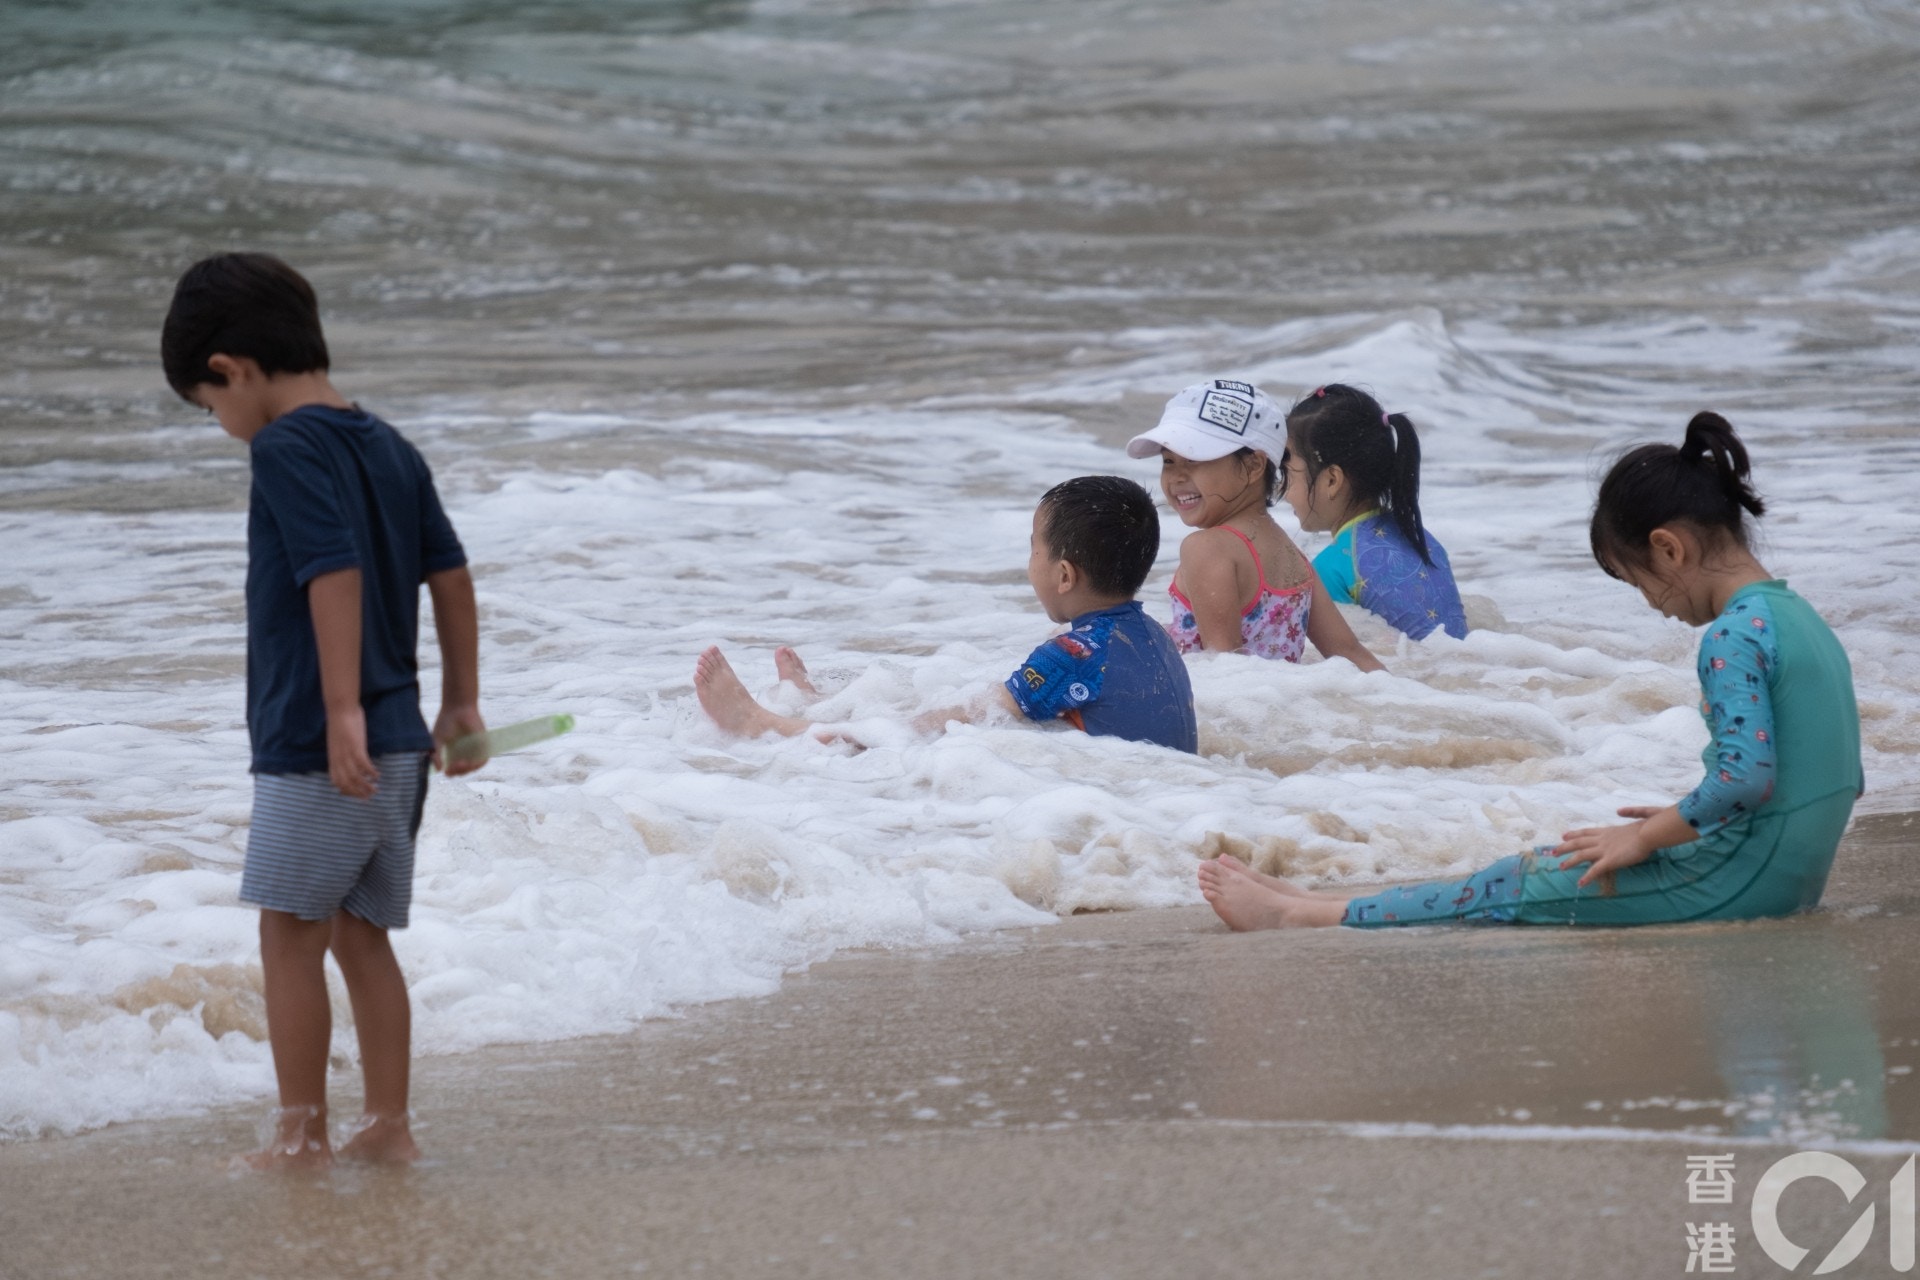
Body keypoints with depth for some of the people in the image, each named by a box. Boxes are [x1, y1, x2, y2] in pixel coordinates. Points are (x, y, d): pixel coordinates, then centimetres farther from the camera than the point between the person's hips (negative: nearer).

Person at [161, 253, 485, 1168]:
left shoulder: (285, 451, -13)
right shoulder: (389, 449, 12)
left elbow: (335, 574, -23)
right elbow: (449, 574, 14)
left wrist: (342, 712, -25)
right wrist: (459, 704, 21)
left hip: (314, 746, -8)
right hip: (397, 742, 8)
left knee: (290, 932, 0)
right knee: (362, 934, 13)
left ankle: (301, 1137, 2)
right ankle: (387, 1126, 14)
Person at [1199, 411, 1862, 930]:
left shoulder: (1734, 635, -17)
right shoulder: (1801, 618, 13)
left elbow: (1747, 773, -28)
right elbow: (1850, 778, 17)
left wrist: (1645, 838, -14)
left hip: (1735, 879, -10)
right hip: (1794, 871, 10)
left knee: (1518, 886, 2)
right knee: (1544, 866, 16)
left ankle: (1294, 917, 12)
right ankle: (1311, 902, 24)